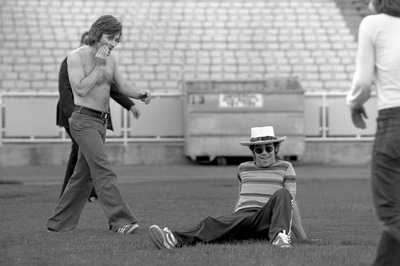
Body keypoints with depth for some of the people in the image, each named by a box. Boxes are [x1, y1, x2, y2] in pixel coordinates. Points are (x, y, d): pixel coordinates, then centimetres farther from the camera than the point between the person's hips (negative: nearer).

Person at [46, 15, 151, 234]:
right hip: (83, 121, -8)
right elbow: (81, 90, -18)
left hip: (100, 124, 8)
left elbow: (124, 87, 4)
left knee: (83, 176, 12)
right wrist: (99, 66, -18)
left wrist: (142, 95, -16)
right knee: (103, 172, -18)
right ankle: (120, 220, -25)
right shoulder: (77, 56, -10)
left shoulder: (110, 59, 11)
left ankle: (58, 223, 20)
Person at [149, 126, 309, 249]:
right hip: (243, 215, 2)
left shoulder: (285, 168, 12)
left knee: (282, 194, -33)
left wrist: (303, 238, 2)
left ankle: (280, 236, -54)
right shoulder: (243, 169, 23)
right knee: (214, 225, -32)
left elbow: (291, 203, 8)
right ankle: (175, 240, -59)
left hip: (267, 220, -2)